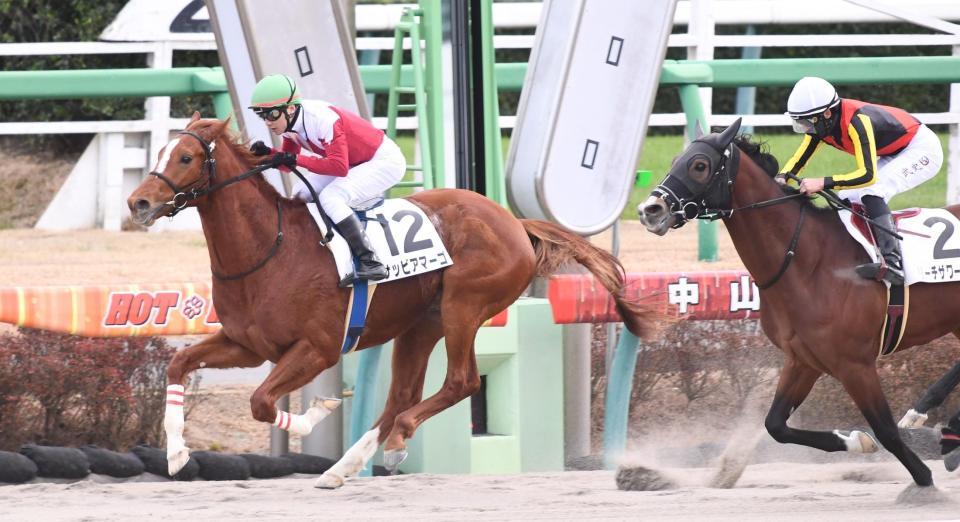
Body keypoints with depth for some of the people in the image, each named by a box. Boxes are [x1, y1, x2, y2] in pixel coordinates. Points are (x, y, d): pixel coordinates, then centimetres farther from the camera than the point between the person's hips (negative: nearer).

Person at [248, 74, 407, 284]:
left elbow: (339, 166, -36)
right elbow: (287, 165, 4)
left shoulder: (322, 120, -31)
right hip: (354, 162, 10)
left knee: (330, 197, -27)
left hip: (386, 162, -10)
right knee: (302, 194, 3)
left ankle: (370, 262, -27)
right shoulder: (289, 122, -5)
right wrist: (267, 154, -16)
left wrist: (296, 159, -34)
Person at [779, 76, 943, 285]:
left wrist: (822, 182, -45)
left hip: (923, 149, -9)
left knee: (871, 191, -28)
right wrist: (781, 178, -23)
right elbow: (799, 158, -2)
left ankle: (893, 263, -34)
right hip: (892, 155, 9)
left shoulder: (857, 121, -35)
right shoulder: (821, 123, -9)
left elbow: (868, 175, -40)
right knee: (847, 199, 1)